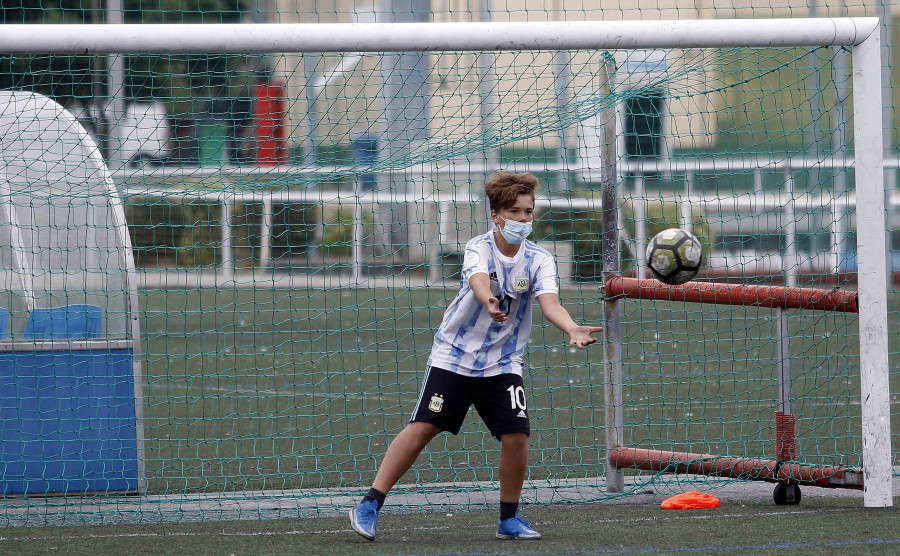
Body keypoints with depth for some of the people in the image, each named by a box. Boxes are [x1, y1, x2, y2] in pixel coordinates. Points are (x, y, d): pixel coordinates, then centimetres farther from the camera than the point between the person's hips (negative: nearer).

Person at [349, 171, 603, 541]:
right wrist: (489, 302, -59)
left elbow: (550, 303, -21)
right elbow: (478, 280, -35)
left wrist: (572, 329, -43)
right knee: (422, 427, -10)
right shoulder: (479, 248, -12)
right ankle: (370, 505, -2)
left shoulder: (539, 260, -5)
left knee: (516, 434, -12)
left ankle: (509, 519, 7)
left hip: (503, 364, 2)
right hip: (454, 356, -2)